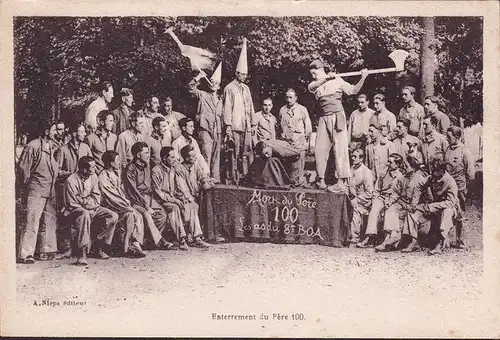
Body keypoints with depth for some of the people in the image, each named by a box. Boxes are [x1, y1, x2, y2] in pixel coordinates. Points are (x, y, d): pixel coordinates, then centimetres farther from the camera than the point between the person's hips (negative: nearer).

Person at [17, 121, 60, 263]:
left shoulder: (52, 147, 13)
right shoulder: (33, 146, -11)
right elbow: (23, 168, -9)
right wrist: (26, 186, -4)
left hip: (50, 190, 8)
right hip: (36, 190, -8)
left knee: (49, 220, 12)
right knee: (32, 221, -9)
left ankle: (47, 250, 22)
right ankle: (24, 254, -7)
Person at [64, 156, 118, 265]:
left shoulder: (93, 177, 5)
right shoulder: (71, 181, -15)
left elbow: (96, 198, 8)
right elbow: (71, 204, -14)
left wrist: (83, 201, -12)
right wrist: (89, 201, -16)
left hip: (93, 209, 7)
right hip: (75, 211, -7)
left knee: (113, 216, -13)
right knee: (85, 215, -41)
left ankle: (99, 244, -4)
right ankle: (82, 253, -45)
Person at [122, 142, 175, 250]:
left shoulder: (147, 166, 13)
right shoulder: (130, 169, -11)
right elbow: (132, 191, -15)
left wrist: (149, 200, 3)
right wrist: (146, 206, -19)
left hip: (147, 197, 7)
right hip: (136, 200, -7)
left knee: (162, 215, -13)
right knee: (146, 215, -31)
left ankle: (151, 239, -3)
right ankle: (159, 241, -26)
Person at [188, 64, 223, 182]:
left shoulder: (220, 100, 22)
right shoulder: (203, 95, 6)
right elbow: (191, 88, -9)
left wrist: (222, 132, 18)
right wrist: (198, 77, -17)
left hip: (217, 131, 6)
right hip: (205, 129, -6)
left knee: (216, 157, 7)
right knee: (206, 155, -13)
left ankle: (216, 179, 12)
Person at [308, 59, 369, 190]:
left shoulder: (337, 81, 4)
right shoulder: (314, 85, 12)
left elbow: (353, 91, 2)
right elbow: (311, 86, -12)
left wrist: (363, 78, -10)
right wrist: (327, 78, -22)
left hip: (337, 116, -4)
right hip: (324, 118, 4)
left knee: (340, 148, -8)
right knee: (320, 149, 3)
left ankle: (342, 181, -10)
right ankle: (320, 179, 14)